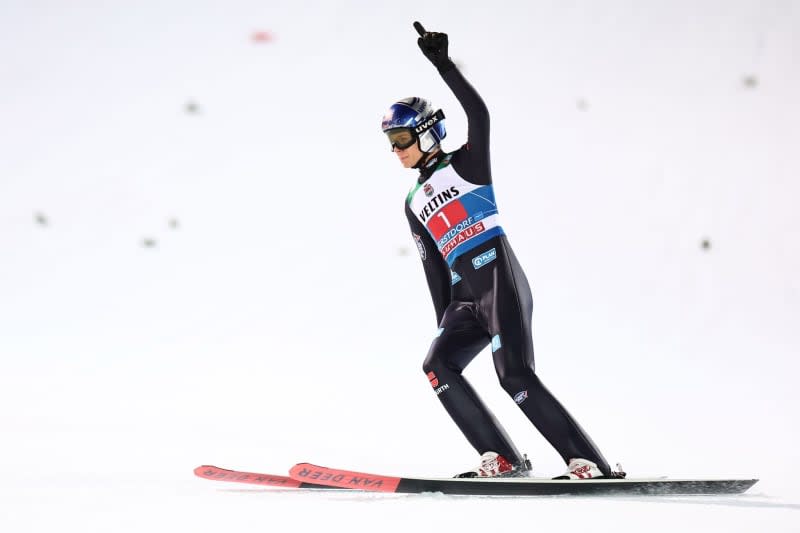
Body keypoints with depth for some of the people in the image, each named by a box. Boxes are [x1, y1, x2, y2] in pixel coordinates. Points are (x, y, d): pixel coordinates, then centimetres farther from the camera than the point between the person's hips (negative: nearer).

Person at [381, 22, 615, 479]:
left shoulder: (465, 166, 6)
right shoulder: (414, 204, 24)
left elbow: (480, 115, -13)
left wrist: (444, 65, -19)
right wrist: (446, 325, 17)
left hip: (500, 282, -7)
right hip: (465, 299, 7)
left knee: (515, 375, -20)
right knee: (438, 365, -15)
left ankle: (590, 463, -18)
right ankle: (504, 459, -14)